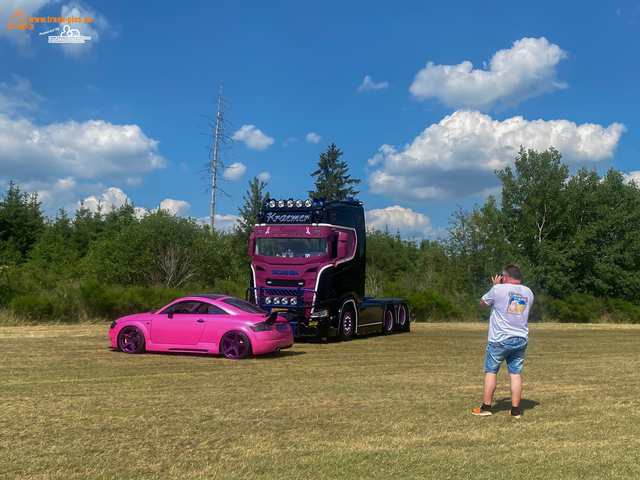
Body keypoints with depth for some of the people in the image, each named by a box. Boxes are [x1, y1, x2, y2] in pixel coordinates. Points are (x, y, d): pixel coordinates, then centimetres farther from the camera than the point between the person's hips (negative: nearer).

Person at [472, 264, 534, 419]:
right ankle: (515, 410, 7)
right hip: (521, 339, 4)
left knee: (491, 371, 6)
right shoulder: (528, 292, 6)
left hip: (500, 340, -4)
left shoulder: (498, 289, -9)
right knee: (515, 373, 7)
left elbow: (482, 302, 6)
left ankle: (486, 407, 9)